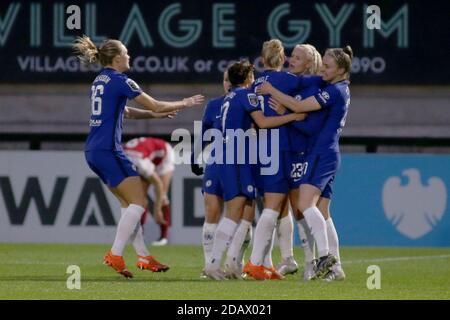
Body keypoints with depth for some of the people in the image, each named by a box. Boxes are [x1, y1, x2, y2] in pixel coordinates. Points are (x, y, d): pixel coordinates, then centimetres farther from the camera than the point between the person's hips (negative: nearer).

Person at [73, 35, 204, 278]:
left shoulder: (99, 81, 17)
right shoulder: (120, 81, -10)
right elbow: (155, 106, -4)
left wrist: (154, 113, 35)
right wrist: (184, 103, 11)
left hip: (93, 150, 9)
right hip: (108, 150, -9)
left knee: (128, 203, 13)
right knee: (139, 202, -8)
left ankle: (143, 257, 13)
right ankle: (115, 255, -14)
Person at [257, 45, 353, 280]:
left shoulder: (335, 91, -13)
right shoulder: (340, 88, 17)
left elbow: (299, 106, -17)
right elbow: (300, 81, 30)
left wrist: (271, 91, -8)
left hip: (322, 153, -10)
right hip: (329, 155, 10)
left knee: (305, 203, -22)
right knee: (322, 213, 8)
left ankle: (325, 255, -28)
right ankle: (334, 267, 7)